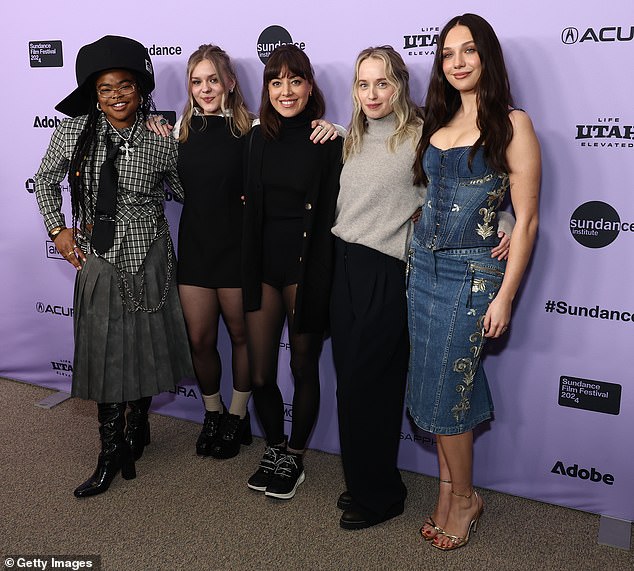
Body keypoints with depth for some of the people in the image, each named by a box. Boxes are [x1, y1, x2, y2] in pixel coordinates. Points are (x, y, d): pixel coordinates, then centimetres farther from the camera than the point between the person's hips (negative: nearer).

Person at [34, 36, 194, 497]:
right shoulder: (74, 131, -4)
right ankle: (112, 451, 18)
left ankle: (138, 425, 36)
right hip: (98, 257, 1)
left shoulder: (161, 140, -7)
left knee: (145, 346, 11)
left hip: (148, 256, 0)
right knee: (104, 352, 5)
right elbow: (46, 181, 11)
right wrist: (57, 228, 4)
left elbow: (187, 192, 4)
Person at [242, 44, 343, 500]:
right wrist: (250, 273, 6)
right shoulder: (260, 138, 8)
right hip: (264, 267, 4)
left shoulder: (329, 142, -6)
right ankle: (275, 449, 32)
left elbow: (328, 218, -8)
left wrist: (316, 285, -12)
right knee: (260, 374, 8)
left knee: (304, 367, 10)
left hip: (305, 268, -4)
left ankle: (295, 457, 29)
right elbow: (253, 205, 11)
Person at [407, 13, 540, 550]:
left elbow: (526, 218, -9)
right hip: (425, 265, 6)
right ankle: (451, 494, 27)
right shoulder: (436, 124, 11)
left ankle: (463, 498, 23)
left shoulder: (512, 123, -7)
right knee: (438, 385, 10)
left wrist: (505, 295, -13)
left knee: (444, 390, 0)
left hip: (473, 273, -6)